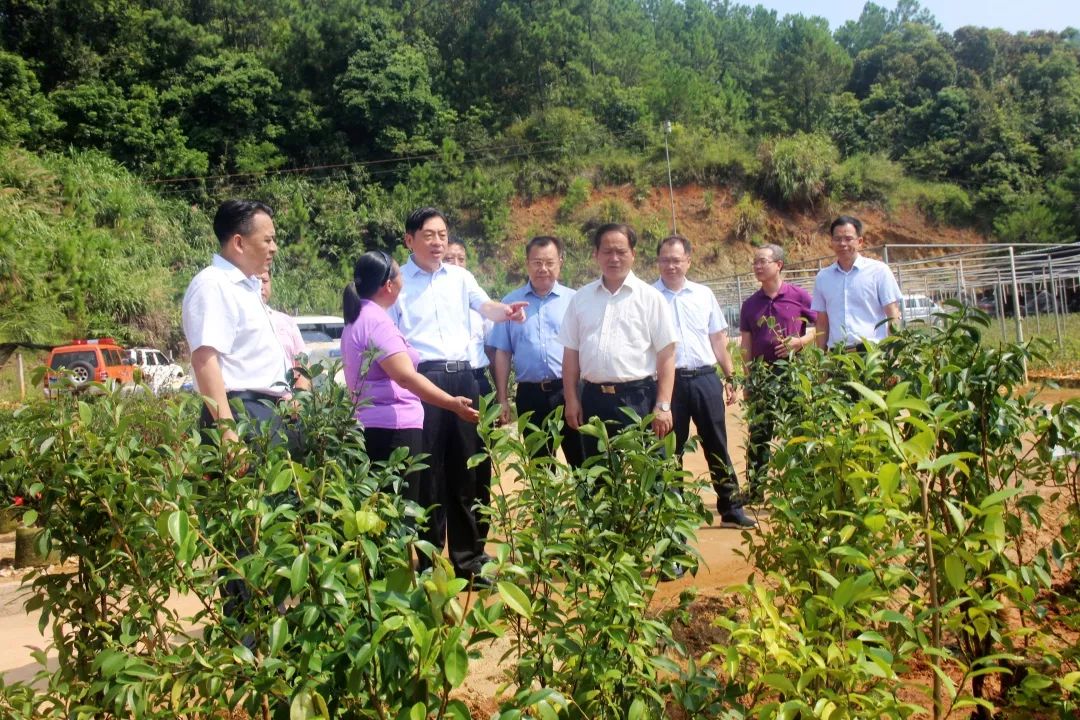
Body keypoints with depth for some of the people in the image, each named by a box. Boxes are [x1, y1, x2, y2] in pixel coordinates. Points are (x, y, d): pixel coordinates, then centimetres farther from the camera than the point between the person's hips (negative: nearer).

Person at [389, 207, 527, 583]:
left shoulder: (460, 276, 12)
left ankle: (468, 558, 21)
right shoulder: (397, 280, 1)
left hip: (461, 375, 4)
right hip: (421, 378, -4)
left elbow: (486, 306, -4)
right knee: (427, 470, 0)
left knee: (464, 468, 9)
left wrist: (506, 311, -25)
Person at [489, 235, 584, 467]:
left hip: (569, 390, -1)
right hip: (530, 393, 2)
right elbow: (502, 353, 7)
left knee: (579, 457, 3)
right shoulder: (511, 302, 6)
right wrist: (502, 399, 4)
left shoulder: (574, 300, 3)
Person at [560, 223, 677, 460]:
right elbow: (571, 352, 11)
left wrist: (663, 405, -9)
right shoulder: (580, 298, 9)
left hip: (638, 398, -3)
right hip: (594, 399, 3)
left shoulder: (650, 297, -1)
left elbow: (666, 355, -4)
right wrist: (571, 400, 6)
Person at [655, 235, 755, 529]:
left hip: (705, 378, 3)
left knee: (717, 445, 9)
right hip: (669, 381, -2)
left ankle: (731, 508, 20)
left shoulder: (704, 294, 9)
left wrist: (730, 377, 10)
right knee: (670, 450, 7)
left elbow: (718, 339, 13)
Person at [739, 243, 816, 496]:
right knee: (758, 433, 5)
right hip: (761, 373, 3)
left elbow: (817, 327, 4)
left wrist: (800, 342, -15)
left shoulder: (799, 296, 0)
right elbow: (746, 344, 10)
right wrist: (748, 380, 6)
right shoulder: (750, 304, 9)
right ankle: (755, 488, 13)